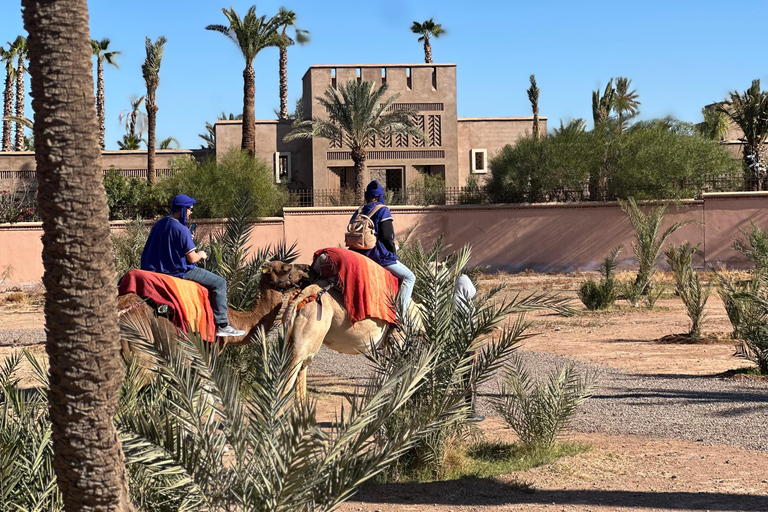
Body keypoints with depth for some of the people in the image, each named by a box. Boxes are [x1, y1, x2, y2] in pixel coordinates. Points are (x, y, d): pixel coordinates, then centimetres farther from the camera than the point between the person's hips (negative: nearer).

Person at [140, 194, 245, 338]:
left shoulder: (159, 224, 5)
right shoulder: (181, 230, -20)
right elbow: (192, 258, -19)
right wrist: (201, 255, 4)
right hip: (178, 271, -10)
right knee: (219, 283, -3)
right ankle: (222, 325, -4)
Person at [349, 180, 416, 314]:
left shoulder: (358, 213, 11)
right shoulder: (383, 210, -9)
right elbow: (387, 236, -15)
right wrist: (394, 251, 0)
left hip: (361, 255, 8)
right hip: (380, 255, -8)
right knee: (409, 277, 1)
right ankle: (402, 312, -11)